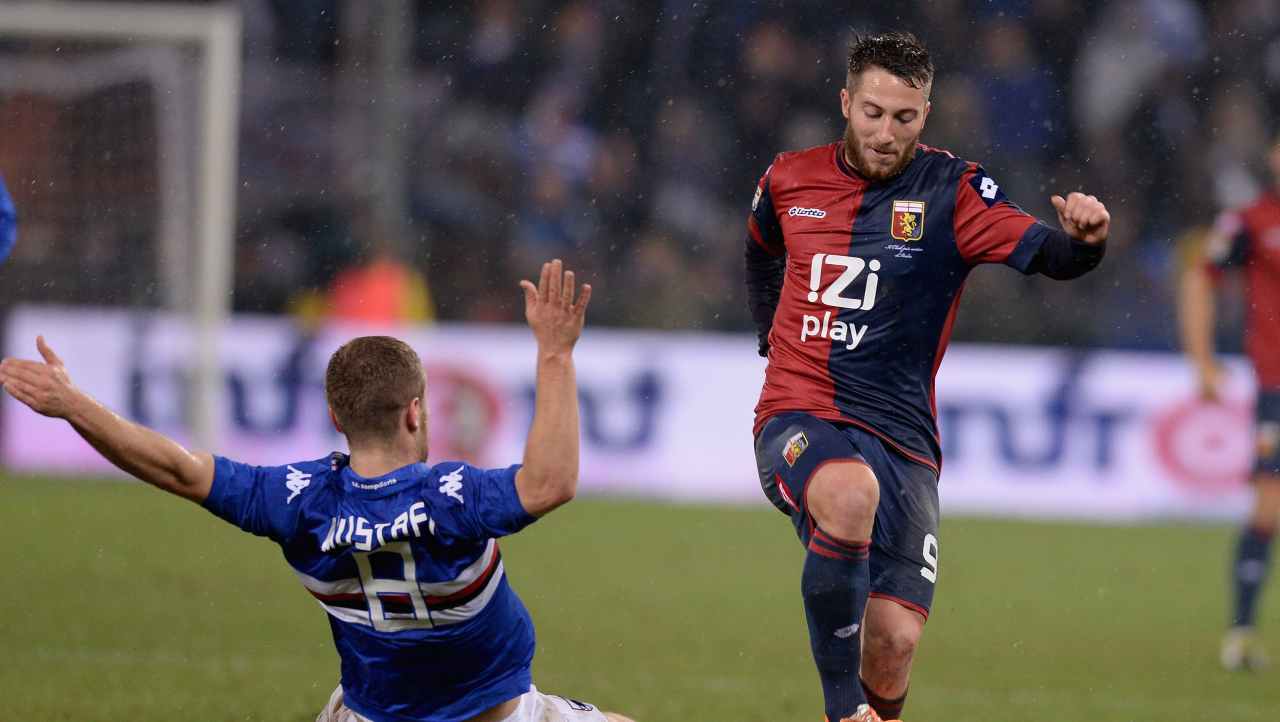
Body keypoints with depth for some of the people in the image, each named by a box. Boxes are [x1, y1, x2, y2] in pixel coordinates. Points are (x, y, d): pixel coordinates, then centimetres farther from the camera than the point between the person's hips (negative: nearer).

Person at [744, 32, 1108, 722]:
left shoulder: (951, 191, -2)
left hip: (902, 443, 1)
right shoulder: (789, 181, 6)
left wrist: (1083, 238, -38)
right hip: (799, 418, 0)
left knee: (895, 641, -11)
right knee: (851, 494, -37)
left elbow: (1044, 251, -17)